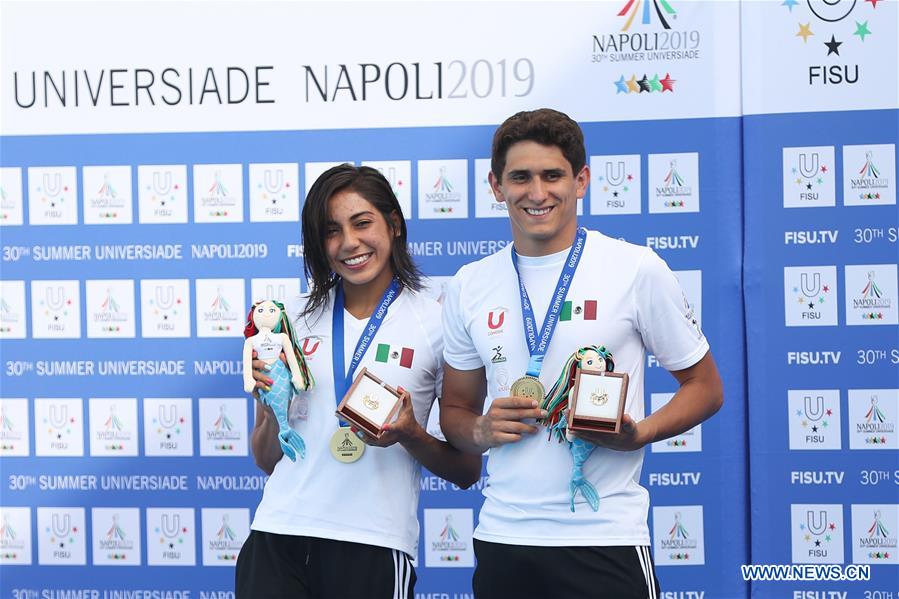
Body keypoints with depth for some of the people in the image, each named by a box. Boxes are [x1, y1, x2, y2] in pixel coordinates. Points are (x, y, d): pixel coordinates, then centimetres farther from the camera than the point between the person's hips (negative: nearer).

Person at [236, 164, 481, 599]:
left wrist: (409, 436, -14)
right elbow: (266, 459, 13)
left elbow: (467, 472, 3)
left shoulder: (437, 323, -1)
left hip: (374, 547, -2)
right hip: (277, 535, 3)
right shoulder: (297, 319, 8)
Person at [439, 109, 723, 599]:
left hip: (604, 537, -3)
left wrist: (638, 434, -14)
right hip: (501, 539, 3)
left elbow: (704, 386, 3)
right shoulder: (468, 286, 7)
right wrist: (482, 431, -6)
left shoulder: (637, 269, -3)